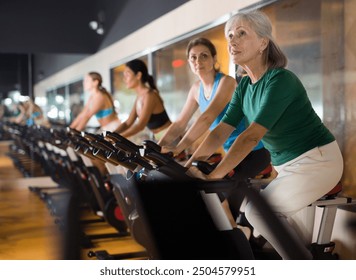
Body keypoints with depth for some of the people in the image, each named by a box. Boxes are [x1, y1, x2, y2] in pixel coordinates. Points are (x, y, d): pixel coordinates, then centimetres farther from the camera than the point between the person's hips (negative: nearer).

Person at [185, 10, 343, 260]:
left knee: (258, 211, -14)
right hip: (287, 165, 9)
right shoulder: (245, 86, 3)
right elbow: (221, 131, -1)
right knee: (268, 214, 13)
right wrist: (190, 164, -13)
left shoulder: (281, 80, -23)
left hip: (317, 161, -9)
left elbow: (252, 136, -32)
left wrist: (212, 176, -37)